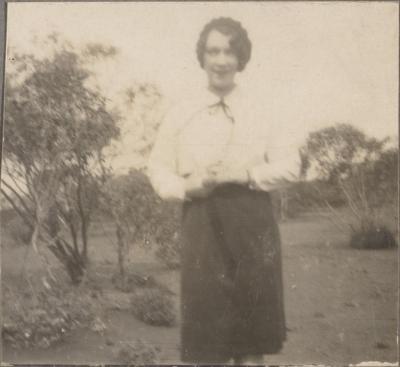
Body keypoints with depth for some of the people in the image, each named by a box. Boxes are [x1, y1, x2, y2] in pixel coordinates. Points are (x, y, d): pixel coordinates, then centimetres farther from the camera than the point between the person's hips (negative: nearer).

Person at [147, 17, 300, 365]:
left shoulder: (260, 111, 6)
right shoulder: (181, 113, 6)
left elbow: (288, 165, 6)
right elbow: (158, 168, 9)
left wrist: (247, 174, -10)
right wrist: (187, 187, -10)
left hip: (252, 221, 1)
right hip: (202, 221, 0)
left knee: (255, 311, 7)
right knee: (206, 312, 3)